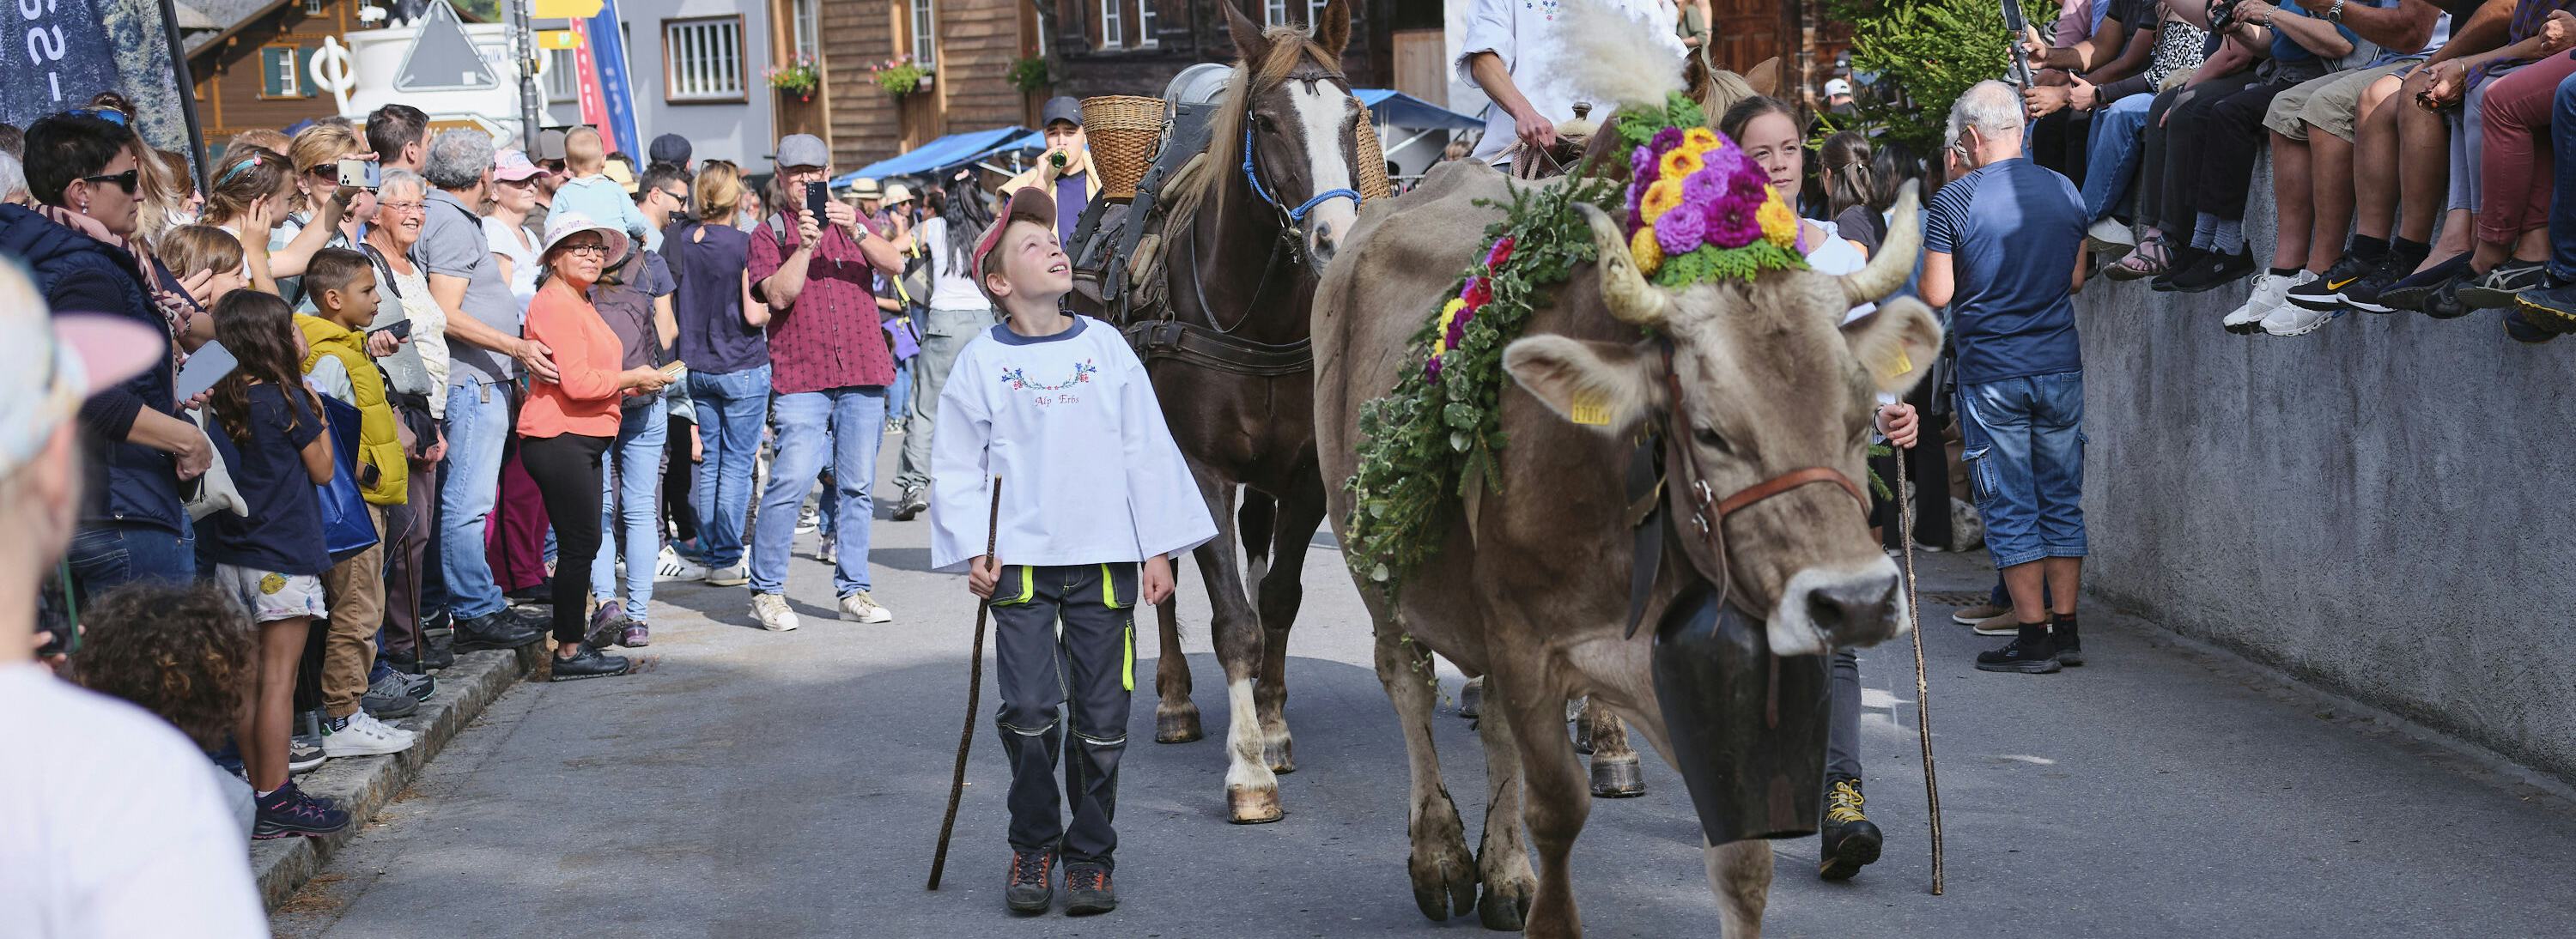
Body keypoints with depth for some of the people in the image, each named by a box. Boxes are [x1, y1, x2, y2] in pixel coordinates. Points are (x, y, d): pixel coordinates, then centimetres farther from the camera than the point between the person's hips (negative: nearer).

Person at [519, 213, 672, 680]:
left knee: (582, 544, 14)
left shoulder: (578, 303, 20)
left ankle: (575, 640, 21)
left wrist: (627, 384, 12)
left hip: (580, 439, 11)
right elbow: (577, 383, -21)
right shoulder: (554, 304, -14)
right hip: (559, 441, -11)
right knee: (580, 544, -7)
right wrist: (631, 378, -8)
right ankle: (570, 652, -2)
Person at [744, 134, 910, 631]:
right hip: (801, 378, -3)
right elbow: (779, 295, -9)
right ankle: (766, 591, -3)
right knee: (791, 481, -14)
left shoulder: (850, 221, 16)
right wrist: (806, 243, -18)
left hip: (862, 373, 4)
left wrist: (855, 230, -16)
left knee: (858, 485, 5)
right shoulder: (769, 234, 6)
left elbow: (894, 263, -1)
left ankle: (853, 590, 12)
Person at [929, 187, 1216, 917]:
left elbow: (1147, 451, 8)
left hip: (1104, 559, 1)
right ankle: (1032, 849, 12)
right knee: (1028, 711, -6)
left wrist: (1157, 548, 4)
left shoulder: (1105, 348, 7)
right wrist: (973, 549, -6)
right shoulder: (982, 361, 3)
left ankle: (1090, 857, 15)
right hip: (1020, 561, -1)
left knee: (1101, 718, 2)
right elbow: (958, 467, 6)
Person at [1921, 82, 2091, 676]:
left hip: (1992, 374, -4)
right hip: (2060, 365, 4)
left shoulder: (1955, 200, -11)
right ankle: (2066, 630, 13)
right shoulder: (2065, 192, 4)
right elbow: (2076, 278, 13)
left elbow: (1937, 294, -9)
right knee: (2061, 501, 11)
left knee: (2010, 509, 1)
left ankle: (2033, 637, 1)